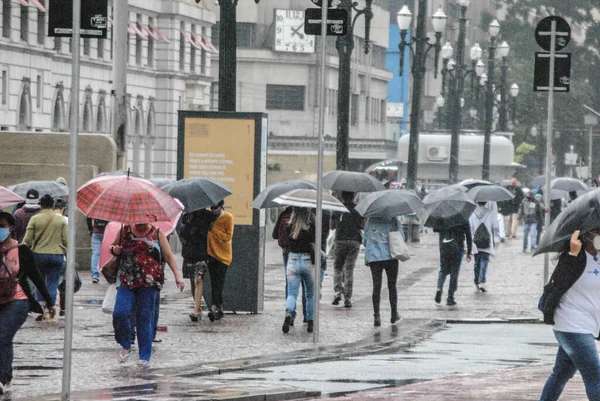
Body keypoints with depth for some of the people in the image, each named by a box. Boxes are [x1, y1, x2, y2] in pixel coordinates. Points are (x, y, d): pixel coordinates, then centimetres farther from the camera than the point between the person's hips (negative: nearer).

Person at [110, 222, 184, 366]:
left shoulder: (157, 234, 8)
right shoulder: (125, 231, 12)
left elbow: (168, 255, 7)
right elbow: (113, 246, 24)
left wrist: (177, 274, -4)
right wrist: (114, 250, -1)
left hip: (149, 284, -1)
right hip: (127, 283, 1)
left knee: (145, 318, -2)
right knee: (120, 313, -17)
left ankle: (145, 357, 7)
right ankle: (126, 347, 5)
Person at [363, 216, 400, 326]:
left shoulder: (370, 220, 4)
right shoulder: (393, 220, -3)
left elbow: (365, 241, 8)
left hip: (373, 257, 1)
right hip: (390, 256, -1)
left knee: (376, 286, 2)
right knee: (392, 286, 12)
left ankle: (376, 316, -7)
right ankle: (394, 314, 17)